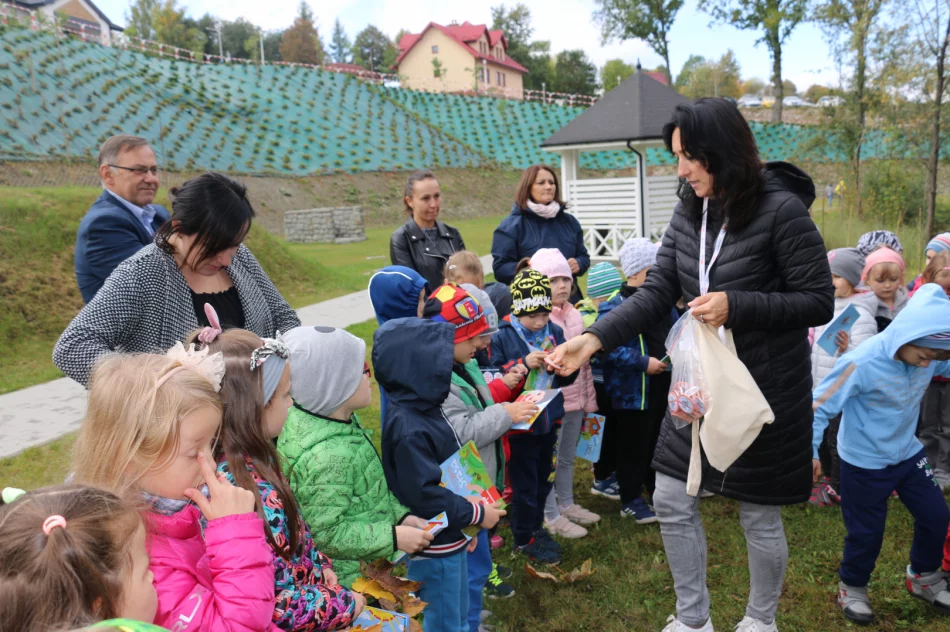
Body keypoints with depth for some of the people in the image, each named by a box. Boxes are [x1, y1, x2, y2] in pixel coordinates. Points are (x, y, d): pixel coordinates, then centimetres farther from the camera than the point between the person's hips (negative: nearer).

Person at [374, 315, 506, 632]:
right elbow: (424, 495, -30)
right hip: (434, 547, -9)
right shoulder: (409, 429, -29)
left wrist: (466, 522, 15)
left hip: (450, 537, 9)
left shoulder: (423, 408, 3)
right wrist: (477, 514, -18)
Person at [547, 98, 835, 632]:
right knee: (672, 502, 10)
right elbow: (656, 294, -4)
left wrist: (736, 306, -26)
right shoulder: (688, 214, 1)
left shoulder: (782, 210, -17)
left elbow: (820, 303, -15)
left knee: (759, 515, 11)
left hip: (767, 387, -6)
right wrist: (595, 339, -18)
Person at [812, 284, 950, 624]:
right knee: (866, 531, 7)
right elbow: (820, 405, -23)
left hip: (908, 453, 6)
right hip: (865, 462, -6)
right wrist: (809, 452, -21)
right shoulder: (862, 363, -30)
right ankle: (852, 587, 32)